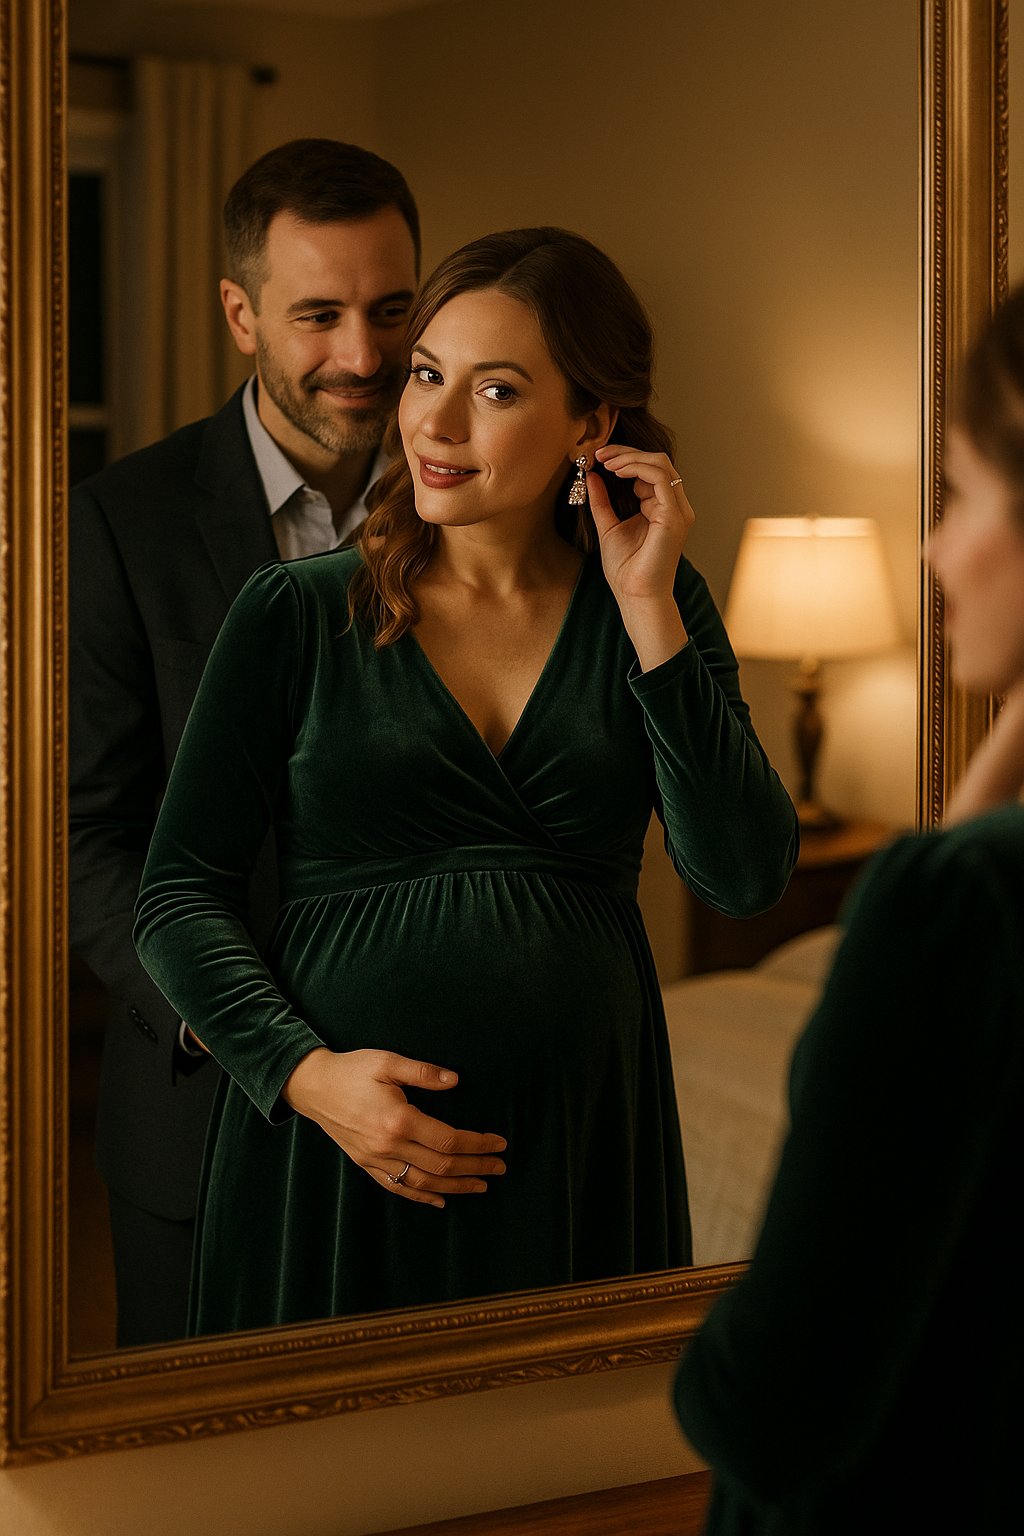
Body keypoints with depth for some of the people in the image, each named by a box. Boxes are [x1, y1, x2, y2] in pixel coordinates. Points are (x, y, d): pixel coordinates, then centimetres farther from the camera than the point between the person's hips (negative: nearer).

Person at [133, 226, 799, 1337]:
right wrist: (305, 1070, -16)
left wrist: (649, 610, -10)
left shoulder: (655, 609, 4)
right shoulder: (297, 613, 0)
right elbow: (177, 894, -1)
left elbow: (745, 877, -7)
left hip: (583, 1150, 2)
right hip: (336, 1141, -1)